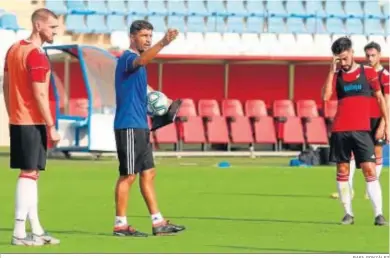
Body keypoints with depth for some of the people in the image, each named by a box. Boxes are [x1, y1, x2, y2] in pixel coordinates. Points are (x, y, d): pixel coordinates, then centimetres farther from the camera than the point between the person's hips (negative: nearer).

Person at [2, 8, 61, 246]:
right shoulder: (37, 56, -16)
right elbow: (40, 95, -19)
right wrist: (51, 127, -14)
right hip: (32, 123, -9)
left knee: (31, 174, 14)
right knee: (29, 174, -6)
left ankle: (36, 230, 19)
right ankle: (19, 233, -6)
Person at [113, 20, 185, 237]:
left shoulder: (136, 64, 18)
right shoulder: (128, 58, -12)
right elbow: (142, 60, -36)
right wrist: (163, 43, -51)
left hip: (140, 127, 10)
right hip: (129, 127, -10)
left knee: (148, 173, 9)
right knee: (128, 175, -6)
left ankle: (158, 222, 12)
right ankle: (121, 225, 0)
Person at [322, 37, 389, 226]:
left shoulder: (368, 72, 4)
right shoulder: (336, 75, 8)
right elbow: (325, 96, -8)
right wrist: (332, 70, -9)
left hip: (361, 130, -2)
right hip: (340, 130, 2)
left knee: (370, 170, -8)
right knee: (342, 171, 4)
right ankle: (348, 213, 10)